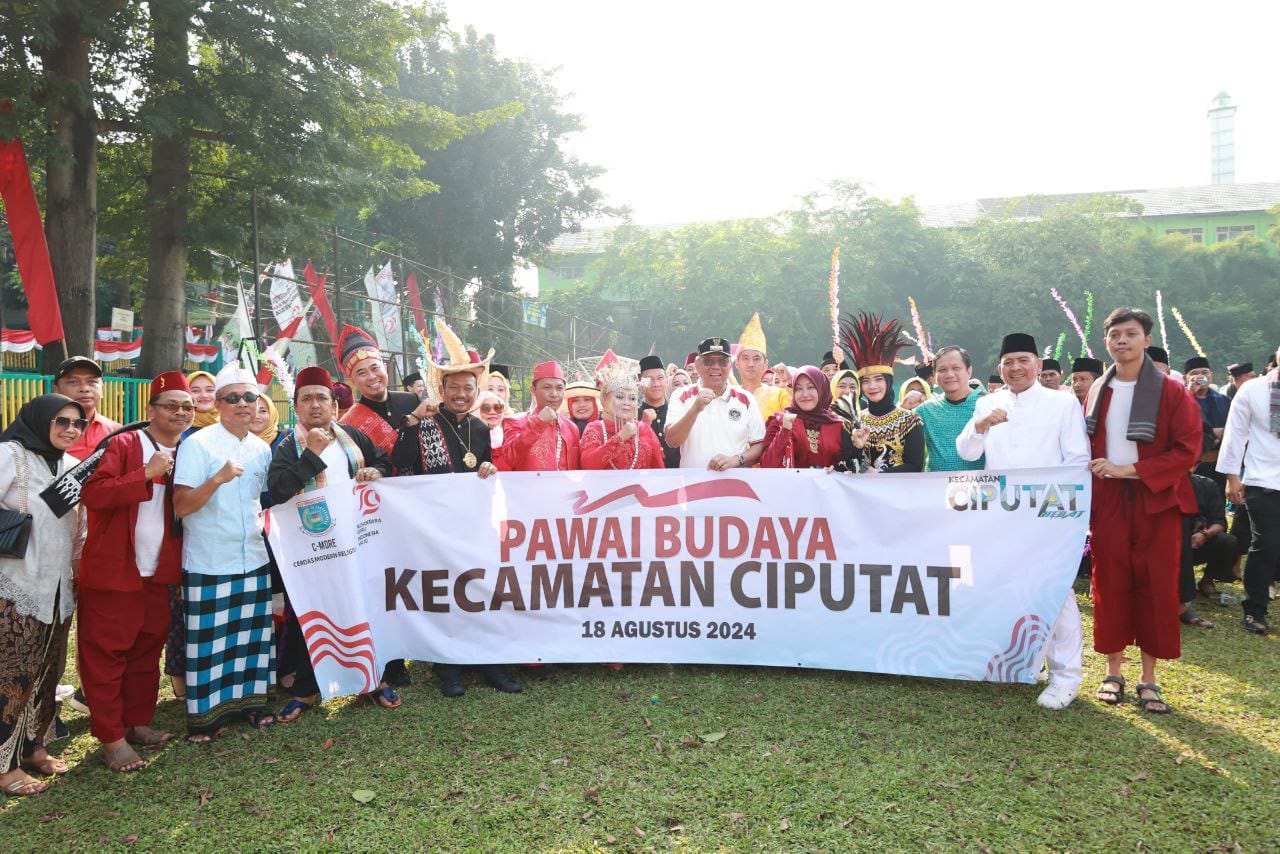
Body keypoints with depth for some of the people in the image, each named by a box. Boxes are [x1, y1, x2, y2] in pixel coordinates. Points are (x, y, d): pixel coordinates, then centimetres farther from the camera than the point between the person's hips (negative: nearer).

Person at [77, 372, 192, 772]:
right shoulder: (124, 444, -9)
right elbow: (92, 493, -21)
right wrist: (146, 474, -27)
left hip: (159, 573, 6)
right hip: (114, 571, -6)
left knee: (148, 650, 14)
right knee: (106, 653, 0)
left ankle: (138, 722, 27)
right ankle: (111, 738, 8)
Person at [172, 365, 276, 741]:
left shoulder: (261, 449, 9)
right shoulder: (198, 444, -10)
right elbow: (181, 506, -16)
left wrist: (265, 521, 6)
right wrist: (218, 478, -28)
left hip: (254, 558, 6)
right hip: (209, 562, -6)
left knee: (253, 633, 12)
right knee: (209, 639, 0)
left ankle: (249, 700, 26)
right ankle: (204, 716, 13)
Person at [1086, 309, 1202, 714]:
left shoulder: (1171, 391, -4)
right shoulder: (1097, 392, 9)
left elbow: (1187, 450, -9)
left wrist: (1130, 470, -17)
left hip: (1156, 501, -3)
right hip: (1107, 500, 3)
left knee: (1156, 587, 2)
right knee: (1109, 585, 4)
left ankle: (1149, 679, 13)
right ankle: (1113, 672, 17)